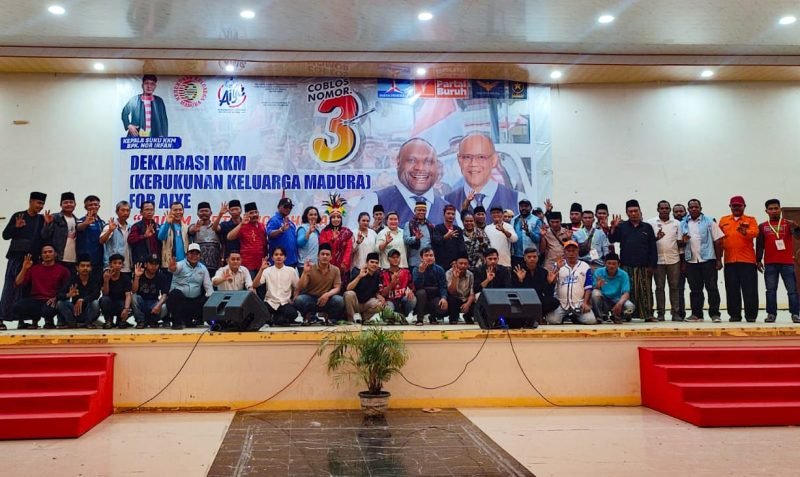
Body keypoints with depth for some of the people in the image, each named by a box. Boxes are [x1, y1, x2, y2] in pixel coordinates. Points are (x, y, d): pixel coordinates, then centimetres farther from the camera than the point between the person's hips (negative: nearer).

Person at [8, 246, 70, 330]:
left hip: (51, 301, -3)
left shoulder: (62, 270, 6)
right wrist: (24, 269, -4)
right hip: (35, 300, 3)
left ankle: (49, 321, 4)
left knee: (47, 311, -38)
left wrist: (56, 298, -15)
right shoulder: (34, 268, 14)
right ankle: (35, 319, 6)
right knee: (16, 308, -27)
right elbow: (18, 284, 8)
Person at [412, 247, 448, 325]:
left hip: (435, 297, 1)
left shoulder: (439, 270, -1)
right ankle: (419, 319, -18)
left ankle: (432, 317, 9)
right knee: (421, 292, -33)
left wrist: (444, 298, -28)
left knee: (443, 308, -29)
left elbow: (443, 286, -9)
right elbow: (417, 286, -20)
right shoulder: (416, 270, -5)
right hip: (422, 299, -1)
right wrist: (421, 271, -31)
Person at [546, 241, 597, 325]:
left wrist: (585, 303, -7)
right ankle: (565, 317, 8)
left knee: (591, 321, -20)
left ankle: (574, 318, 10)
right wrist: (557, 268, -16)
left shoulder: (585, 267, 7)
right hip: (560, 304, -1)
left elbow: (588, 287, 5)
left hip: (579, 305, 1)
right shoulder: (558, 265, 8)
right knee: (552, 321, -26)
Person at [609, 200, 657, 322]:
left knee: (646, 291, 3)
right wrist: (613, 228, -20)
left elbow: (653, 248, 7)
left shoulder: (647, 227, 9)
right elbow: (612, 239, -4)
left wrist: (652, 265, 0)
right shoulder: (622, 227, 8)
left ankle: (648, 315, 8)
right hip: (627, 266, -1)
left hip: (644, 267, 1)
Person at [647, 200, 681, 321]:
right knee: (659, 287, 2)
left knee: (674, 287, 3)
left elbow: (679, 242, 9)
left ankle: (675, 313, 6)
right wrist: (656, 238, -19)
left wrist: (683, 261, 5)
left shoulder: (676, 223, 8)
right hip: (658, 260, -1)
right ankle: (660, 313, 7)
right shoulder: (651, 223, 3)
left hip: (674, 260, 1)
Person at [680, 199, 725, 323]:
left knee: (712, 288, -3)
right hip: (691, 261, 3)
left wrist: (719, 260, -6)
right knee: (695, 289, 7)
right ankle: (696, 314, 13)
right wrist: (683, 241, -9)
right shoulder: (683, 224, 10)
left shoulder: (709, 221, 1)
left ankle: (714, 314, 2)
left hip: (708, 260, -3)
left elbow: (717, 241, -1)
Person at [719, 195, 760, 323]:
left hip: (747, 260, -2)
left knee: (749, 289, 0)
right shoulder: (723, 220, 14)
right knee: (732, 289, 4)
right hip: (729, 260, 2)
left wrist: (745, 232, -33)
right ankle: (734, 315, 10)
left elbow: (755, 232, -12)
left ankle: (751, 315, 6)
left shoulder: (751, 220, 8)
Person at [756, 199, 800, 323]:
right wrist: (758, 260, 3)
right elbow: (759, 245, 9)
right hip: (770, 264, 1)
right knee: (771, 290, 3)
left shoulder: (788, 224, 6)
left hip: (787, 262, -1)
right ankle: (771, 314, 6)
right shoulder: (762, 226, 9)